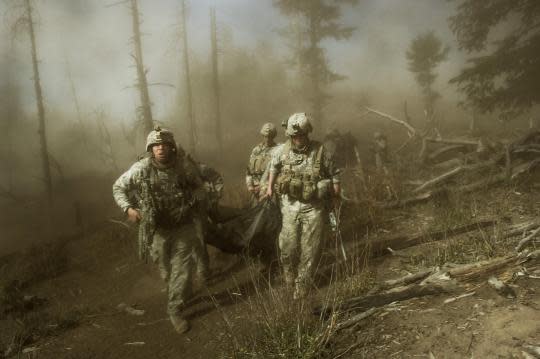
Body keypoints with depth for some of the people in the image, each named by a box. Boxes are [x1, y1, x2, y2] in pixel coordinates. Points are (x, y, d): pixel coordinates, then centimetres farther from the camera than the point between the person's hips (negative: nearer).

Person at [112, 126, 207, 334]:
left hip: (183, 226, 0)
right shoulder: (141, 169, -13)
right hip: (158, 229, 0)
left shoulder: (185, 165, -10)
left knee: (182, 268, 0)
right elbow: (118, 187, 1)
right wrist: (128, 208, -13)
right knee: (166, 270, 16)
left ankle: (175, 309, 15)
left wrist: (195, 201, -8)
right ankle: (182, 295, 44)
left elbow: (198, 186, 9)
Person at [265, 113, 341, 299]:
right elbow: (274, 166, 16)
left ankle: (302, 285, 22)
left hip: (314, 207, -2)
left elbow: (334, 175, -1)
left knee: (310, 249, 4)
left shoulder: (320, 152, -12)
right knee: (288, 246, 5)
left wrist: (336, 198, -2)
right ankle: (289, 274, 35)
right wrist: (270, 187, 19)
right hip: (290, 205, 2)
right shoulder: (282, 150, -5)